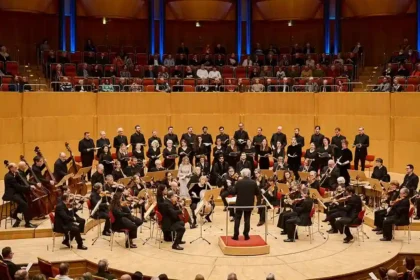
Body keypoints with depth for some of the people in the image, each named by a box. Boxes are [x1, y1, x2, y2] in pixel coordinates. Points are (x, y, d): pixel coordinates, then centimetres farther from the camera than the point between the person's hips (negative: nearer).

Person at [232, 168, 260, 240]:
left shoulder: (239, 182, -11)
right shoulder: (253, 183, -8)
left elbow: (234, 192, -5)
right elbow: (258, 193, 0)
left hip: (240, 204, -1)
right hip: (249, 204, 1)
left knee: (237, 219, 8)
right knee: (247, 220, 8)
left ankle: (236, 235, 7)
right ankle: (246, 235, 10)